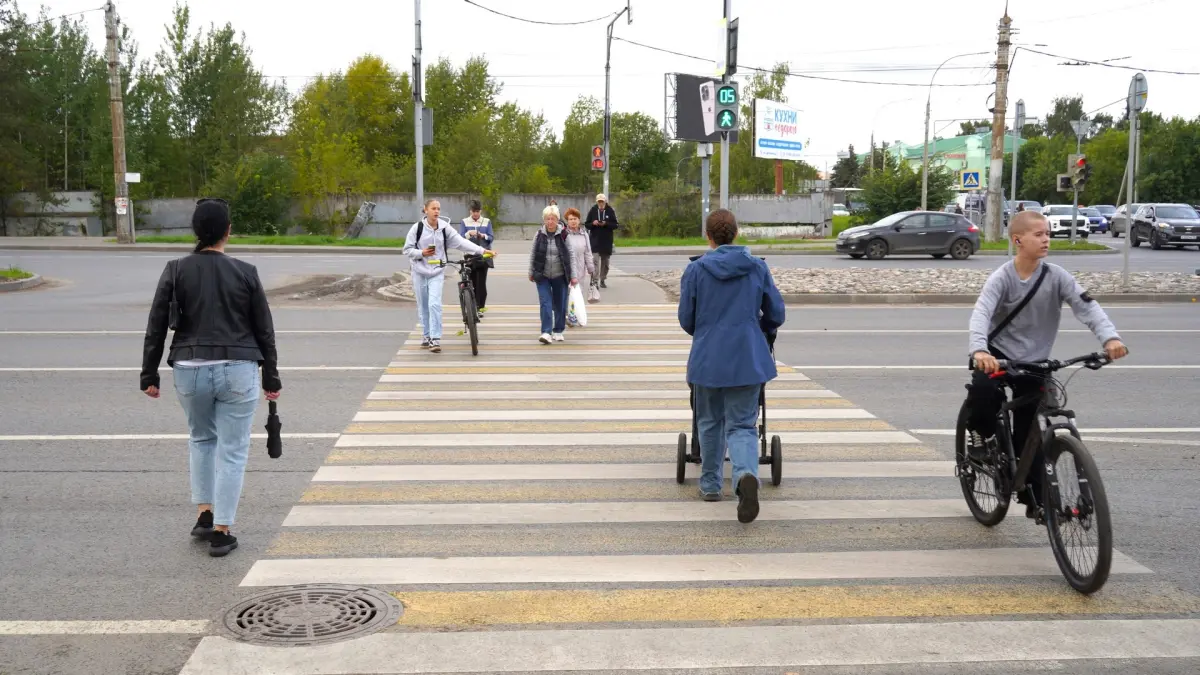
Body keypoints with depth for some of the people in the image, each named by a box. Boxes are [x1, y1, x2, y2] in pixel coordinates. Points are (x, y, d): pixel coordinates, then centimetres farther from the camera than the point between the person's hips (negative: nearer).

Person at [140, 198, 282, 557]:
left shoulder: (176, 271, -1)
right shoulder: (245, 273, -2)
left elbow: (156, 328, 0)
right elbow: (264, 330, 2)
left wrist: (149, 375, 9)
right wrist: (271, 378, 10)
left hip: (190, 369, 2)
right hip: (238, 371, -2)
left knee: (201, 438, 25)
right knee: (232, 449, 6)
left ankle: (204, 514, 20)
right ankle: (221, 531, 5)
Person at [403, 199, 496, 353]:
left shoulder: (444, 227, -3)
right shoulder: (417, 227, -6)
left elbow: (461, 242, -8)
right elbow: (407, 249, -2)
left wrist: (482, 250, -16)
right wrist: (421, 253, -21)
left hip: (437, 272, 0)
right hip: (420, 272, 0)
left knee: (435, 304, -14)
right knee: (423, 306, 8)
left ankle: (435, 339, -11)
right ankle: (426, 336, 25)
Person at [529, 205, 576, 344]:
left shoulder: (563, 235, -6)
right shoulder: (539, 234, -1)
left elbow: (571, 256, -4)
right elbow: (533, 254, 7)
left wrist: (573, 275, -5)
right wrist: (531, 272, 9)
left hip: (560, 276, 0)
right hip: (543, 275, 0)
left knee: (560, 305, 8)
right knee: (545, 303, -9)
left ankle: (558, 331, 22)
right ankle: (546, 332, -11)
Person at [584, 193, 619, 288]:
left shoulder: (610, 211, -1)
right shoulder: (592, 210, 0)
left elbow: (616, 225, -1)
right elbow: (586, 224, 5)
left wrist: (606, 224, -17)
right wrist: (593, 223, -16)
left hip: (607, 241, 2)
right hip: (595, 240, -1)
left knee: (605, 262, 11)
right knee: (595, 261, -13)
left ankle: (603, 280, 23)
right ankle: (594, 281, -14)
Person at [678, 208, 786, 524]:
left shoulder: (695, 270, -4)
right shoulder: (757, 267, 1)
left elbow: (686, 319, 1)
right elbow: (776, 314, 5)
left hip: (707, 359, 0)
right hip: (748, 359, 0)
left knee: (710, 422, 18)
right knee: (742, 425, 4)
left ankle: (710, 484, 28)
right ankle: (746, 474, -24)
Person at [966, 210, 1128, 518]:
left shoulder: (1056, 276, -9)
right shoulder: (1002, 277, -15)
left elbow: (1087, 306, -17)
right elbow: (981, 313, -29)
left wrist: (1110, 337, -36)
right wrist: (979, 350, -48)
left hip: (1034, 361, 2)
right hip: (998, 353, -2)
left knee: (1029, 434, 3)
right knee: (982, 390, -33)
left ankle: (1034, 498, 17)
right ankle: (983, 433, 0)